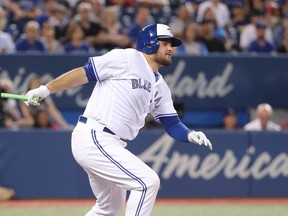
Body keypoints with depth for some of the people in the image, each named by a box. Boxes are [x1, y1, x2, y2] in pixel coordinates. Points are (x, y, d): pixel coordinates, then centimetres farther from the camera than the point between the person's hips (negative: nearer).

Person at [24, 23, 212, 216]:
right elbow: (84, 73, -8)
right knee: (148, 182, -17)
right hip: (93, 139, -10)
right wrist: (45, 90, -12)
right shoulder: (127, 59, -7)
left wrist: (190, 135, -7)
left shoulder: (161, 87, 17)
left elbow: (172, 124, 14)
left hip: (112, 146, 10)